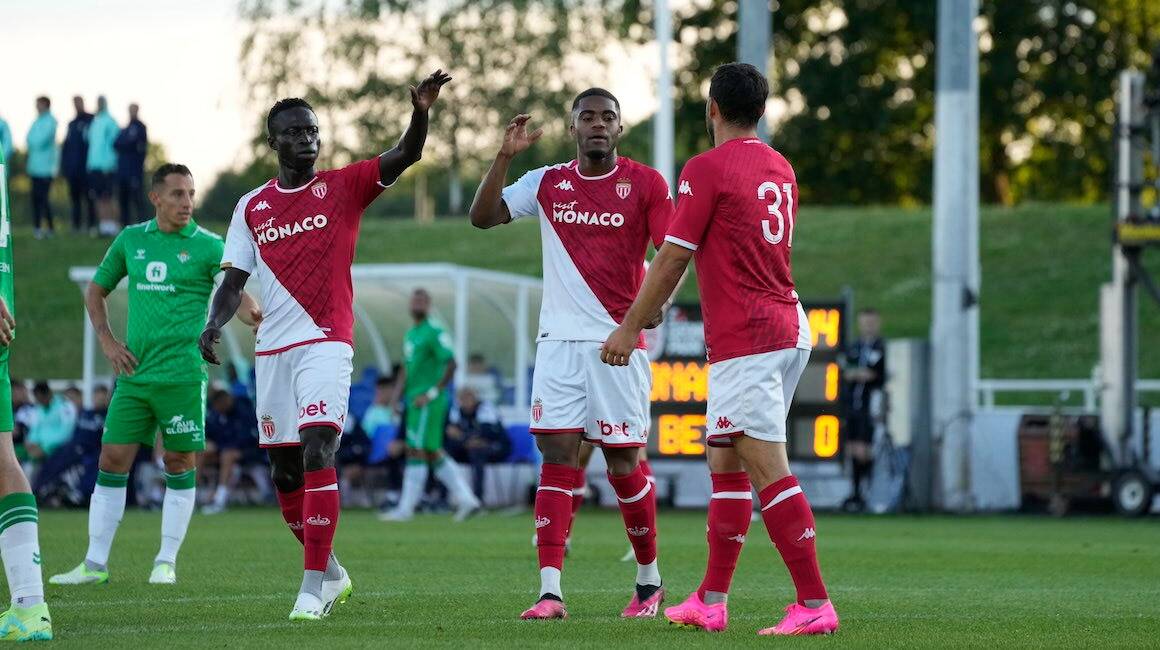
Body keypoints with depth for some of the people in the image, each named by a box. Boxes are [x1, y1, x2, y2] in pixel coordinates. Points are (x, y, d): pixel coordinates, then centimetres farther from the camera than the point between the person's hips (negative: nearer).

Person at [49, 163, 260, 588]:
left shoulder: (208, 246, -2)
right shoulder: (131, 239, 10)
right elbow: (96, 290, 20)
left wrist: (255, 316, -36)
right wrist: (106, 340, 7)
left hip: (181, 374, -3)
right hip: (134, 373, 4)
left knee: (180, 465, 1)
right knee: (112, 462, 2)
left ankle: (166, 562, 11)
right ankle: (95, 564, 7)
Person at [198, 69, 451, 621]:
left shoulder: (343, 187, 1)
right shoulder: (251, 207, 11)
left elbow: (405, 156, -12)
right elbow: (234, 279, 11)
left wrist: (420, 113, -32)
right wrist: (214, 324, -8)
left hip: (326, 342, -5)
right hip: (272, 348, 5)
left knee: (318, 454, -19)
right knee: (284, 472, 8)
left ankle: (313, 586, -22)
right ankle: (330, 573, 26)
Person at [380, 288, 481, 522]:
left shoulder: (435, 332, -10)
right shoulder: (411, 334, 18)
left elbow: (451, 364, -17)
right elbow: (406, 371, 24)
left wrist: (432, 393, -19)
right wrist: (396, 399, 16)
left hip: (428, 402, -10)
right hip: (415, 399, 10)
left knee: (416, 452, -7)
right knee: (434, 454, 10)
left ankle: (406, 508, -4)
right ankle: (466, 499, 13)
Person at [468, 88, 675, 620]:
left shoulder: (645, 183, -1)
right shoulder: (547, 182, 8)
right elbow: (482, 217, 2)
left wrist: (655, 300, -24)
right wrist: (505, 156, -10)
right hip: (559, 340, 3)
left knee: (623, 462, 2)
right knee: (557, 457, -4)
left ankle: (649, 580, 20)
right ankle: (550, 591, -9)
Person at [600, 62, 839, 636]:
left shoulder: (706, 169, -10)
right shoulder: (780, 168, 14)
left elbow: (671, 259, -10)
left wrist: (630, 327, -2)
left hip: (744, 341, -9)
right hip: (787, 328, 9)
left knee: (770, 471, -11)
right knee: (725, 466, 14)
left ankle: (814, 604, -15)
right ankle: (710, 601, 17)